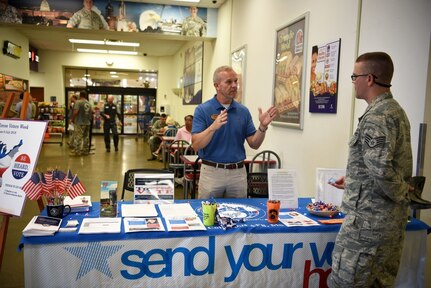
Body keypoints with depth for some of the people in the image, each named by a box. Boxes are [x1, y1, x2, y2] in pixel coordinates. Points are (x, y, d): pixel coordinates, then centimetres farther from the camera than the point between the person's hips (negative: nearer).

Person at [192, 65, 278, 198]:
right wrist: (213, 127, -29)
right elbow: (196, 145, -14)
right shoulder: (202, 110, -6)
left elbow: (254, 144, 4)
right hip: (211, 172, -3)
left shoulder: (243, 111, 5)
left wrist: (263, 126, -14)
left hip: (238, 173, 3)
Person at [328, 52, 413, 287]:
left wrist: (401, 193, -9)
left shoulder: (377, 117, -19)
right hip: (392, 218, 10)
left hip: (369, 218, -10)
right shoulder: (396, 110, 12)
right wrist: (353, 181, 20)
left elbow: (381, 168, -28)